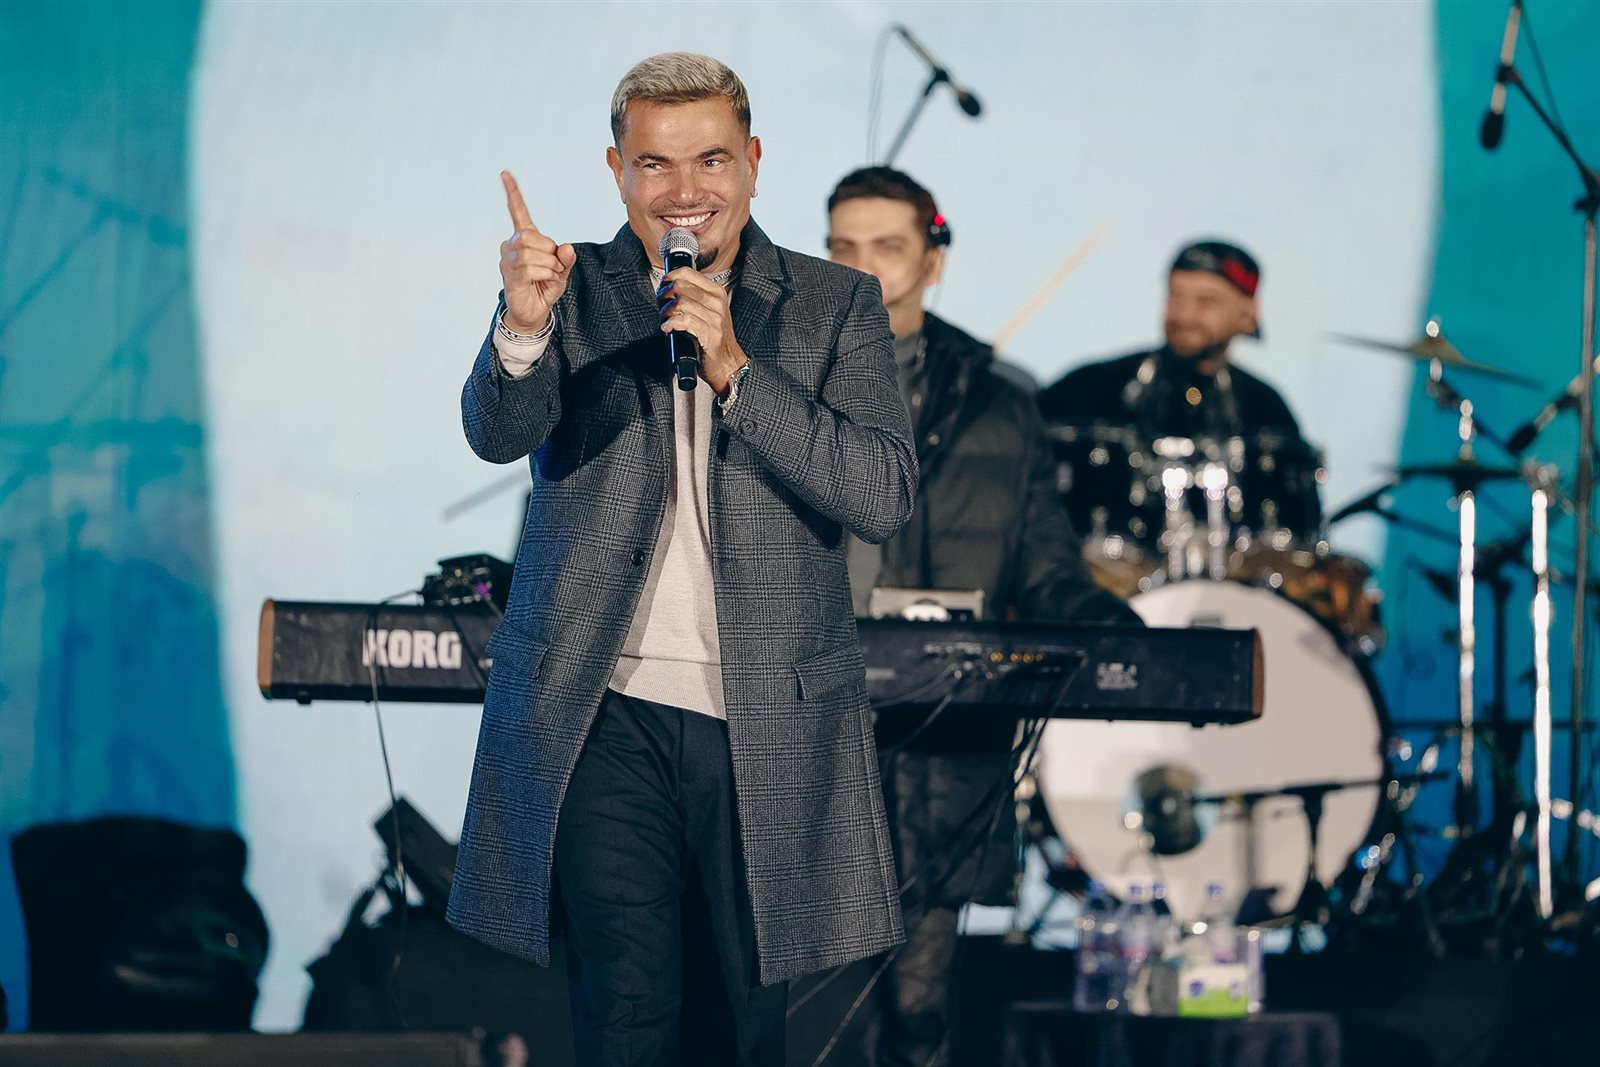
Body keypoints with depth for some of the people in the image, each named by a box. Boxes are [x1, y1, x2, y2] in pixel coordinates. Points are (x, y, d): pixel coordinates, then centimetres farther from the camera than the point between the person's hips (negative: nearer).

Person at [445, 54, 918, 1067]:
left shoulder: (836, 306, 5)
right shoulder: (576, 289, 6)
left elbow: (885, 498, -7)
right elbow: (500, 433, -12)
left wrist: (735, 369, -16)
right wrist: (524, 326, -33)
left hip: (767, 724, 1)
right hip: (605, 716, -1)